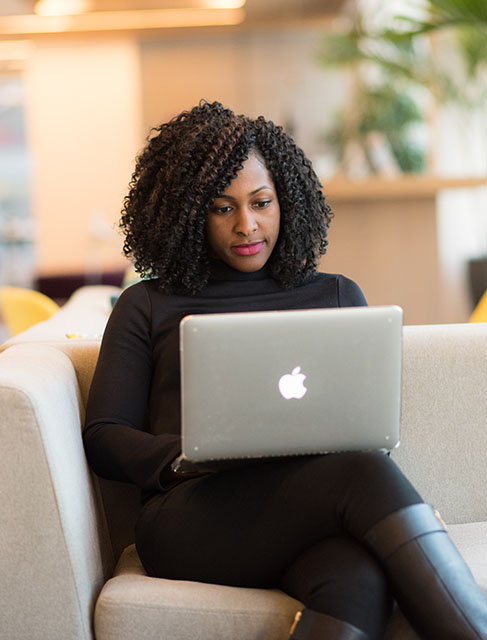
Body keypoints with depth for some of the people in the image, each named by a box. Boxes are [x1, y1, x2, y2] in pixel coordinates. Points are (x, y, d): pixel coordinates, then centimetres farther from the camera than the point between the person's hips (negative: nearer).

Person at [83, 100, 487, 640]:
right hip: (192, 515, -2)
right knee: (365, 475, -35)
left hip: (316, 510, 2)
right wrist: (185, 457, -11)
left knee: (361, 580, -39)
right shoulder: (147, 306, 19)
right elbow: (103, 438, 11)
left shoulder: (337, 296, 25)